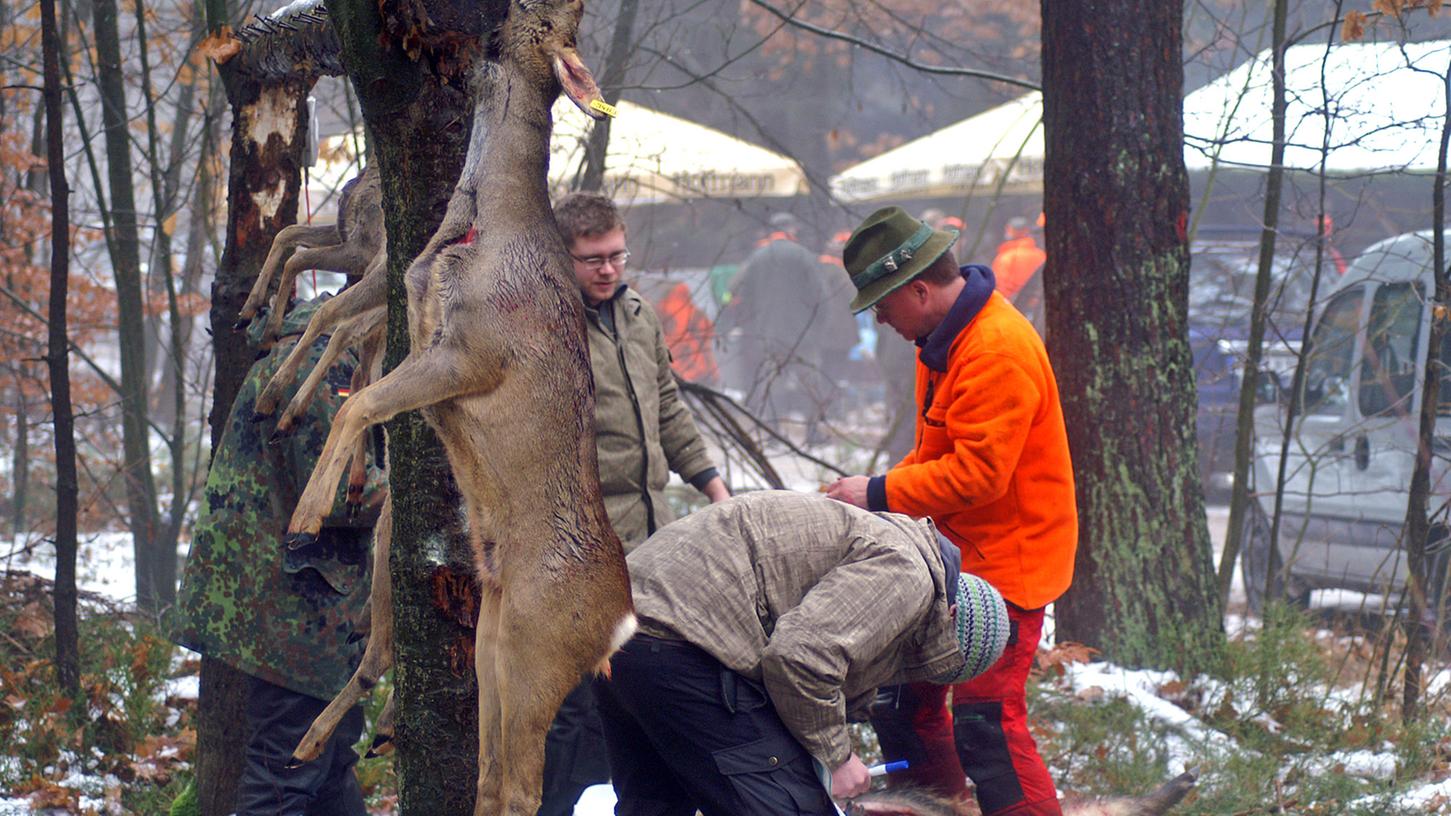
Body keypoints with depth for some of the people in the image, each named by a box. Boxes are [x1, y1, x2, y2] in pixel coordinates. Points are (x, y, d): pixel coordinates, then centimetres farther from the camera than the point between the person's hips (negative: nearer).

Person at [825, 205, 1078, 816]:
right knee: (903, 691, 12)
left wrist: (880, 494, -18)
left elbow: (978, 472, -26)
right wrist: (880, 493, 2)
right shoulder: (944, 337, 10)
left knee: (985, 719, -13)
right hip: (954, 553, 10)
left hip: (1006, 562, -10)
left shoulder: (998, 349, -22)